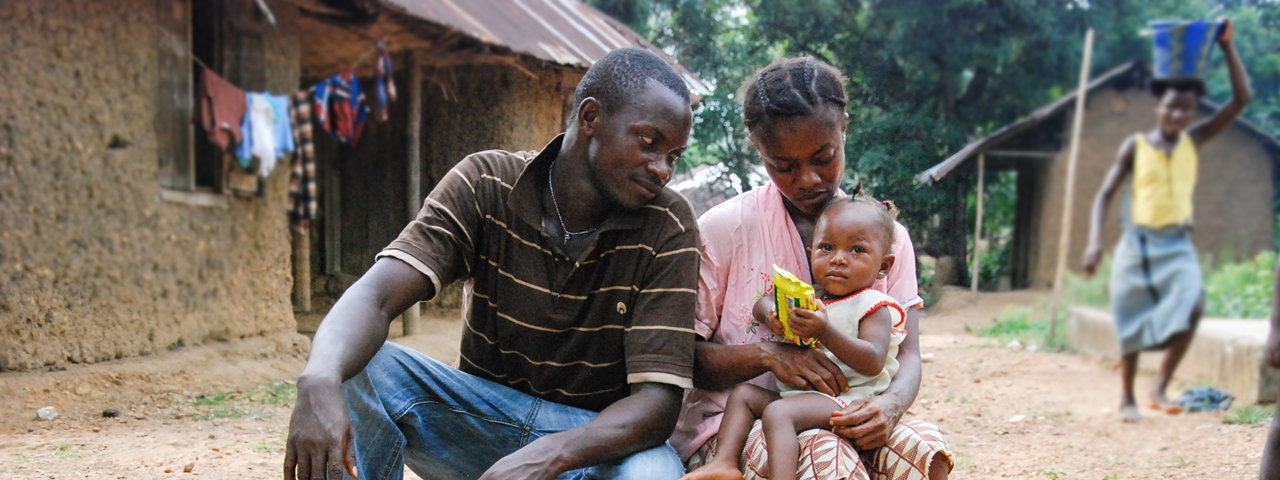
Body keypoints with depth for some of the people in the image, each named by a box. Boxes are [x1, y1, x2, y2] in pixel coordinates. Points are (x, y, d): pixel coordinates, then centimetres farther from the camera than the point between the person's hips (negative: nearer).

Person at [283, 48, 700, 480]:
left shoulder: (668, 226, -12)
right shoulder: (486, 184, -9)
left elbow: (658, 399, -19)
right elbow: (375, 295, -22)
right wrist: (319, 380, -45)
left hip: (601, 437, -1)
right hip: (484, 414, 1)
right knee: (362, 367, -25)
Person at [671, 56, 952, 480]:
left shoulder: (886, 236, 8)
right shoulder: (723, 229, -2)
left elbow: (906, 355, 4)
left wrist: (890, 404, -21)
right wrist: (767, 355, -21)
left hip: (840, 422, 4)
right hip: (728, 425, -4)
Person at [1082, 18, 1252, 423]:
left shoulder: (1195, 141, 5)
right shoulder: (1135, 146, -1)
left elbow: (1242, 98, 0)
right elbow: (1105, 195, 1)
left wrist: (1226, 47, -7)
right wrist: (1095, 241, -11)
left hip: (1177, 244, 1)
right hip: (1137, 242, -1)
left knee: (1192, 305, -22)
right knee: (1133, 323, 4)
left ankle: (1160, 389, -9)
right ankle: (1127, 399, 21)